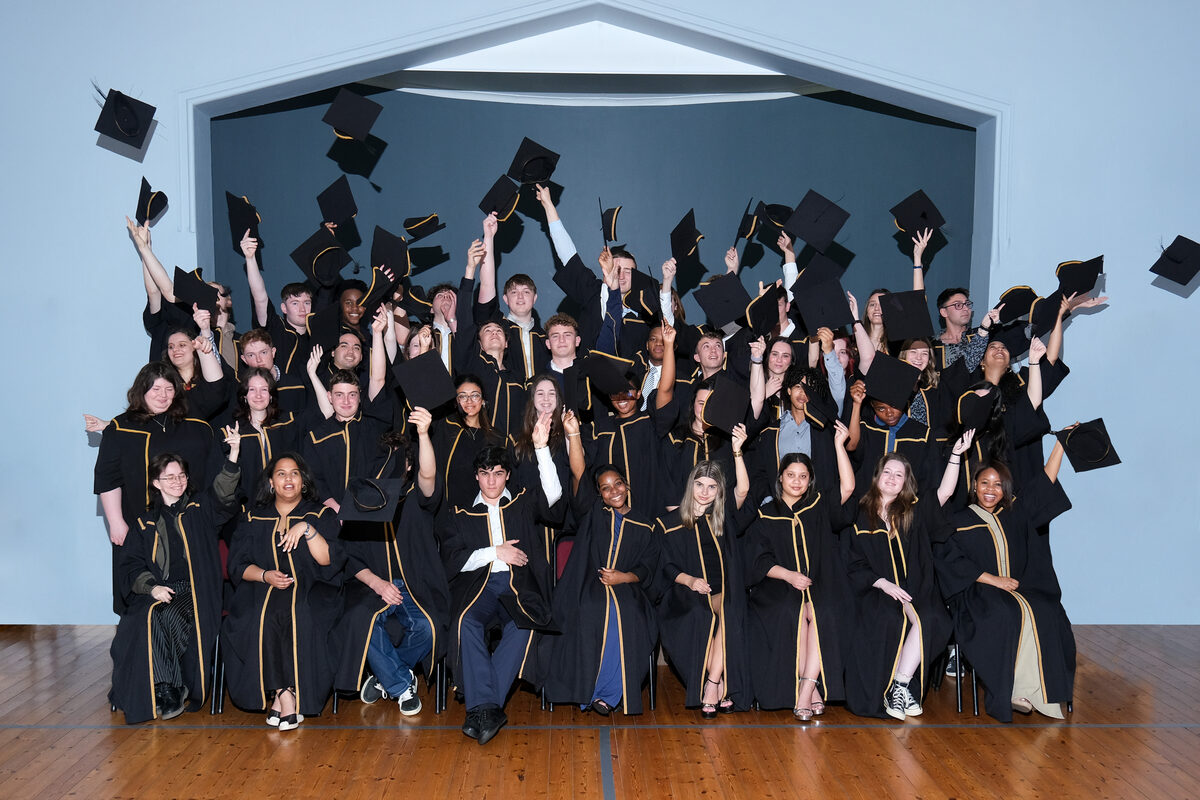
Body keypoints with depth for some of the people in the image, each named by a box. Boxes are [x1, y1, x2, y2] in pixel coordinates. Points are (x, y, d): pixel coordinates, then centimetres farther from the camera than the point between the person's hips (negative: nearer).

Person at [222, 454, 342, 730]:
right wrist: (265, 575, -10)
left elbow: (329, 560, -3)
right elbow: (238, 565, 10)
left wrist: (307, 529, -16)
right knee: (264, 619, -32)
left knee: (296, 617, -34)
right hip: (262, 589, 2)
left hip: (311, 592, -1)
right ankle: (285, 694, -24)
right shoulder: (254, 519, 17)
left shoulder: (321, 515, 11)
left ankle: (283, 694, -23)